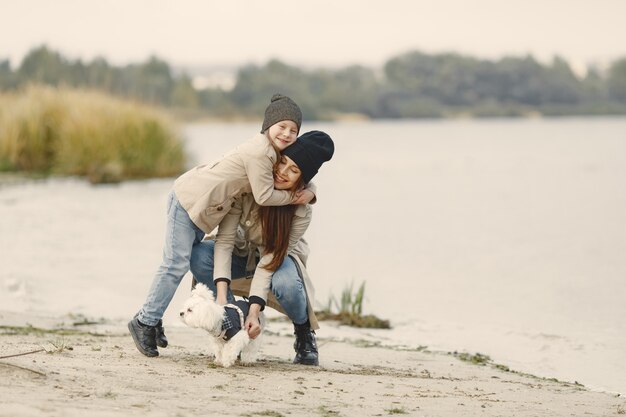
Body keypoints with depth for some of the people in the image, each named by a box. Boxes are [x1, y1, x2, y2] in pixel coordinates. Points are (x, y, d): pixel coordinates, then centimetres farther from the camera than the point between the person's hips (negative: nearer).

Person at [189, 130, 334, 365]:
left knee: (285, 284, -38)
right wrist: (222, 297, -38)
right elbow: (225, 239, -28)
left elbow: (270, 259, -29)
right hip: (244, 253, 2)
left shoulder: (301, 211, -28)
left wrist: (254, 310, -39)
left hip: (280, 257, -2)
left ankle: (304, 333, -4)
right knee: (199, 256, -30)